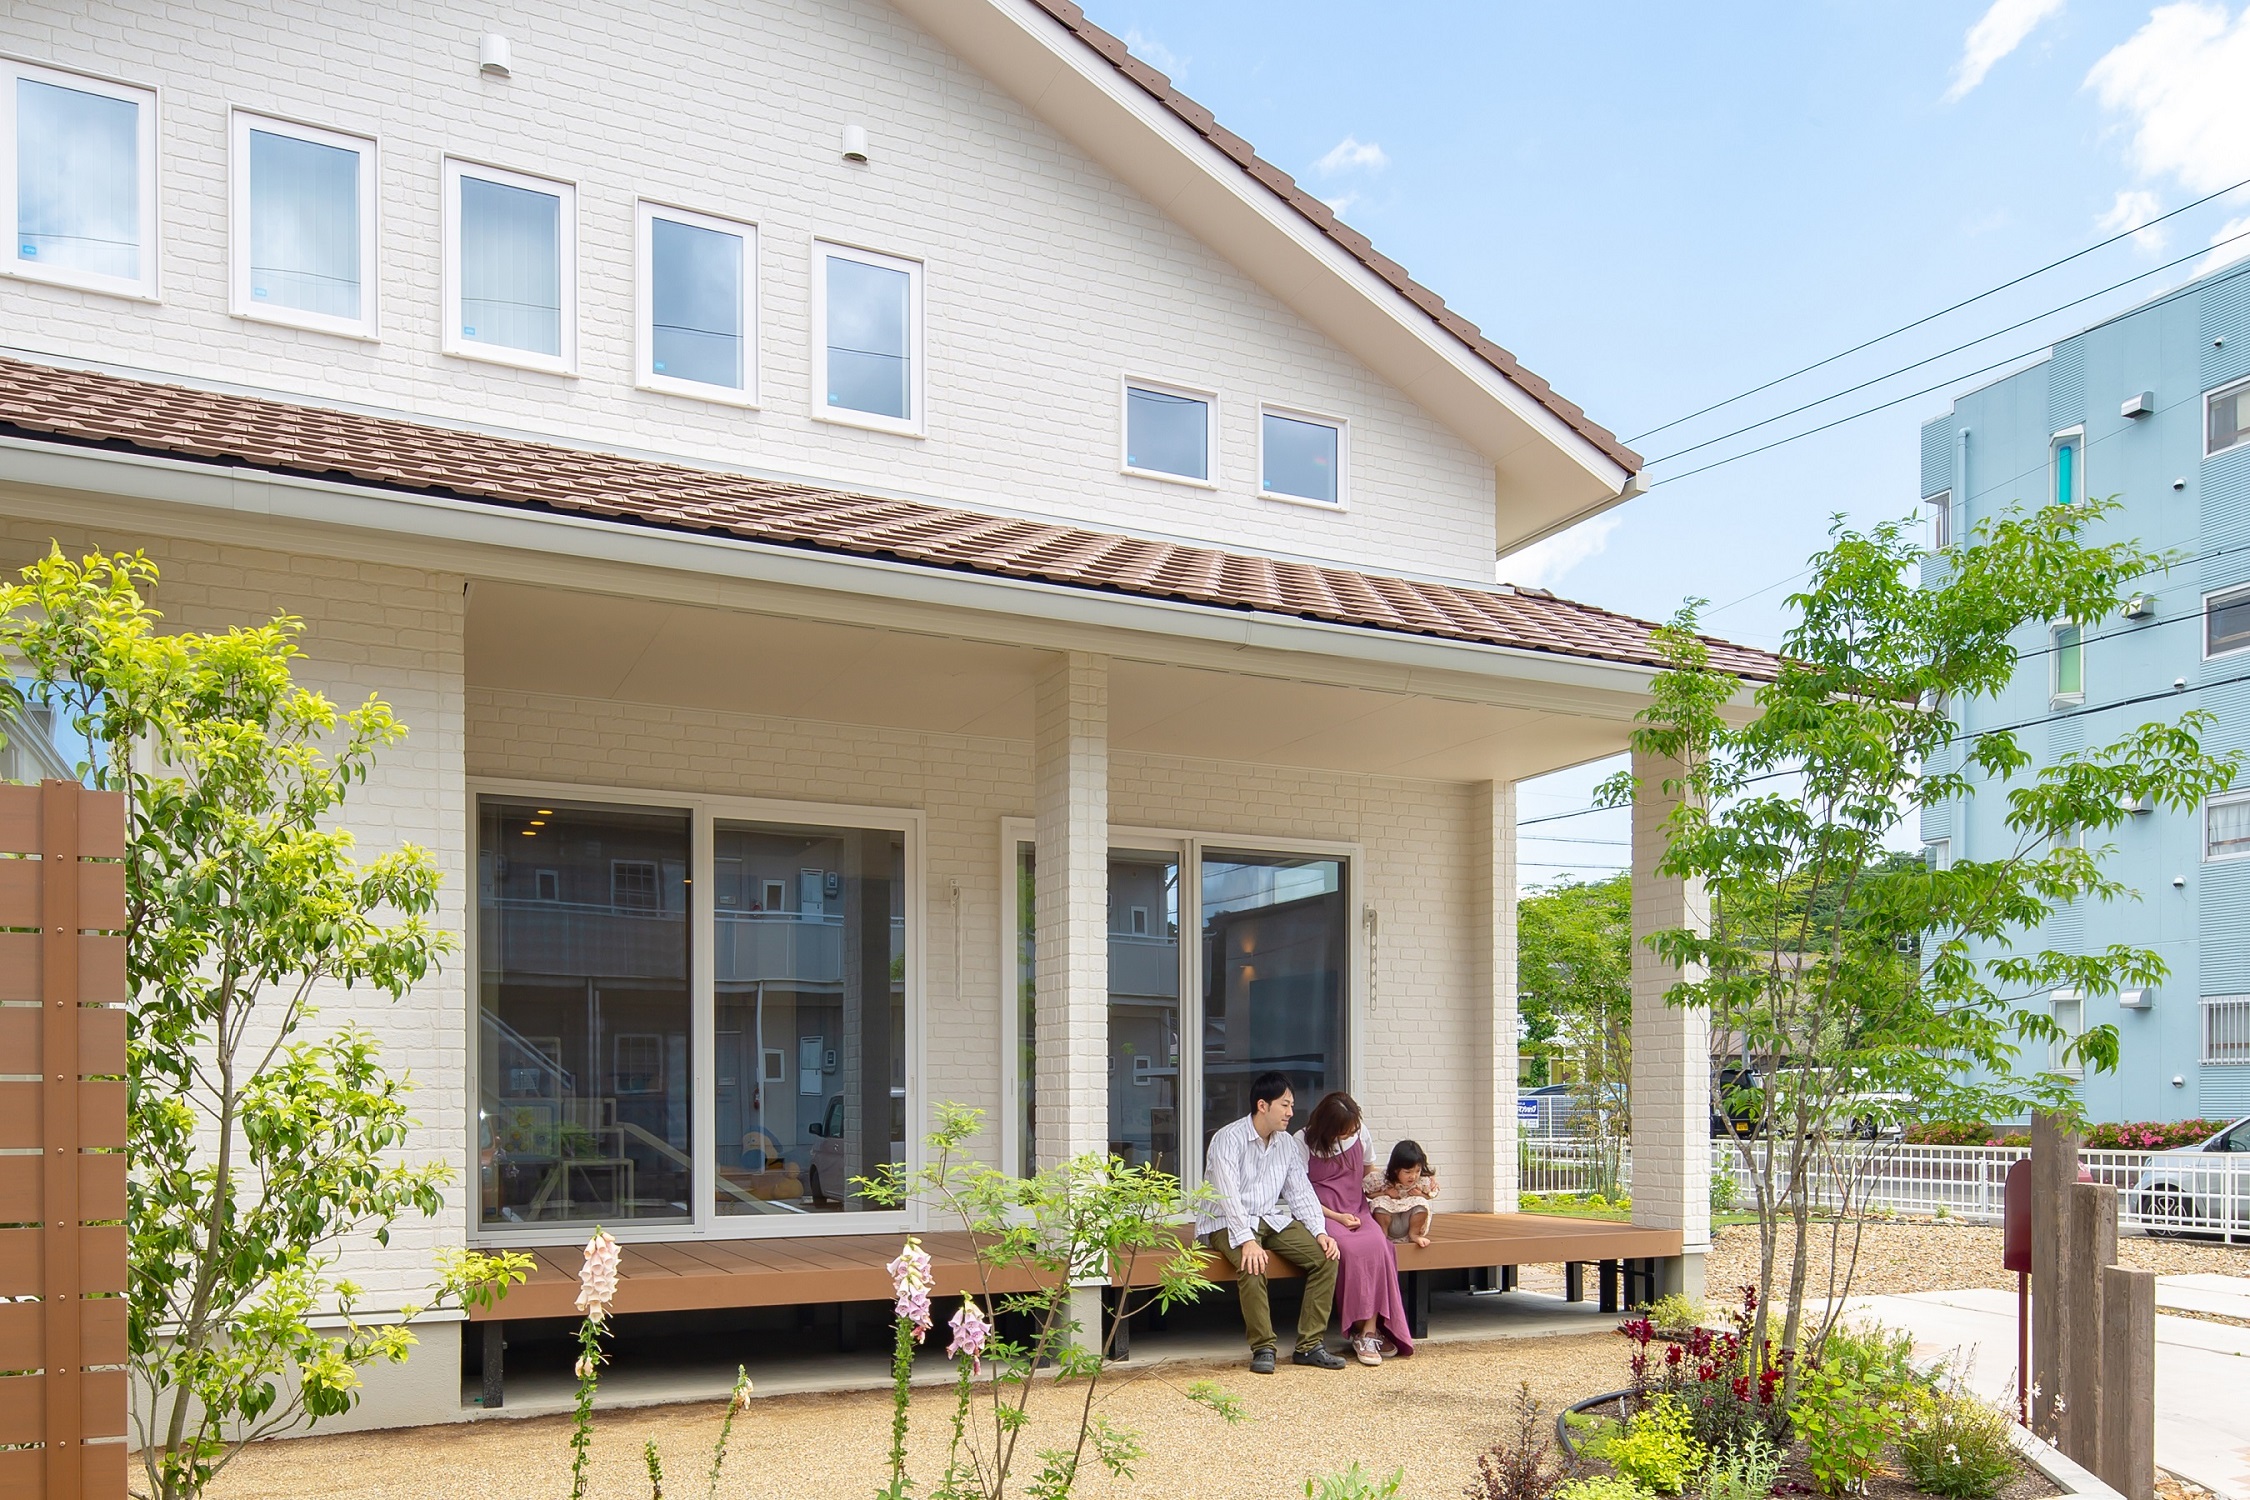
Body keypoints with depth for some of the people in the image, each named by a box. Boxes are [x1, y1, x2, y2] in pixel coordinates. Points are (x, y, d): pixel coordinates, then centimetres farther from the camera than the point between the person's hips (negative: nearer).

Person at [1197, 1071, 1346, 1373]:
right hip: (1229, 1223, -7)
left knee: (1325, 1256, -13)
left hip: (1272, 1219, 7)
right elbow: (1228, 1196, -22)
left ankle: (1310, 1345, -10)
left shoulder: (1287, 1144, 9)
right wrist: (1247, 1241, -32)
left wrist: (1319, 1232, -6)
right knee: (1253, 1266, -36)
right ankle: (1263, 1348, -21)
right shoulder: (1229, 1139, -14)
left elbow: (1300, 1192, 9)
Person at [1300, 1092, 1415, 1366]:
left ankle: (1371, 1330, -30)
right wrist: (1337, 1217, -12)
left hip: (1357, 1212, 4)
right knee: (1351, 1249, -34)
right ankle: (1360, 1329, -22)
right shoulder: (1304, 1143, -6)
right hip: (1324, 1214, -4)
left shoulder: (1359, 1133, 7)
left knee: (1378, 1245, -30)